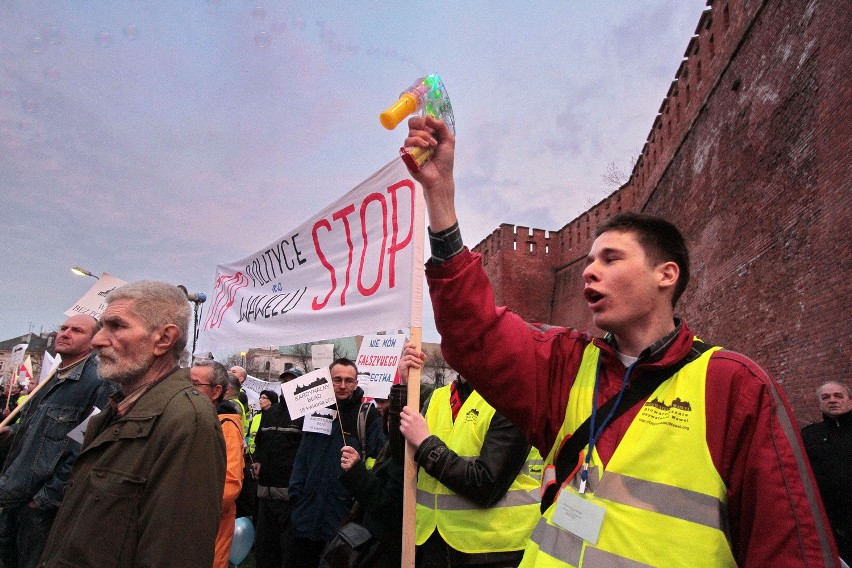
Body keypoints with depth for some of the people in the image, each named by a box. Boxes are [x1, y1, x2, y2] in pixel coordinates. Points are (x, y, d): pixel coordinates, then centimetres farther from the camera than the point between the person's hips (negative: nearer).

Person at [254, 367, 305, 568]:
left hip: (291, 493, -7)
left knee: (291, 550, 3)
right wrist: (258, 460, 11)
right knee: (263, 546, 19)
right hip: (265, 491, 8)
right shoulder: (270, 413, 15)